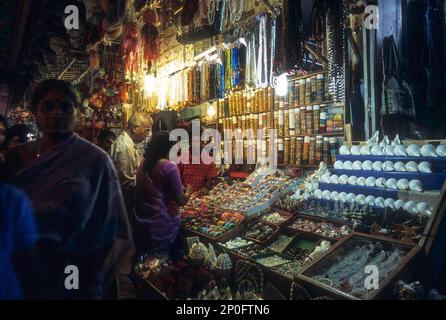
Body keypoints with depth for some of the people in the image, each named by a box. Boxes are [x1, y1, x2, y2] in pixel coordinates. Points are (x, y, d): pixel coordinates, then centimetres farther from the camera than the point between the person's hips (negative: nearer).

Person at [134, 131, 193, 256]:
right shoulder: (169, 167, -16)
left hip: (143, 221, 6)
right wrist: (188, 191, 6)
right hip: (164, 223, -6)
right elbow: (181, 201, -14)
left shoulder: (143, 165, 2)